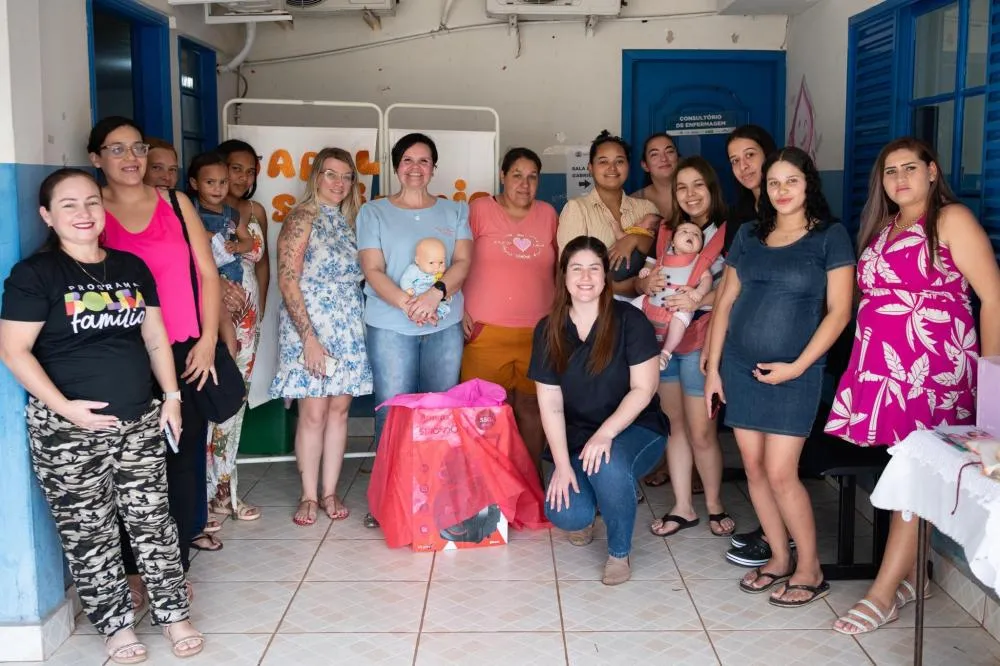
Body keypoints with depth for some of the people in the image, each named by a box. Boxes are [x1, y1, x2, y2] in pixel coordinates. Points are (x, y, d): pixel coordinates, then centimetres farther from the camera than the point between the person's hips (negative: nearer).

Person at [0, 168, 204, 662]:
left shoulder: (132, 267, 9)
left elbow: (155, 337, 14)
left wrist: (171, 396, 6)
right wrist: (64, 406, -17)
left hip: (140, 421, 4)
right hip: (68, 430, -4)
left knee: (152, 519, 9)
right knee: (88, 531, 6)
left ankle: (173, 613, 22)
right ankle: (115, 626, 21)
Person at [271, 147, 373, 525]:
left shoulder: (347, 221, 13)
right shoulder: (302, 218, -6)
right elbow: (287, 281, -12)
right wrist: (308, 337, -17)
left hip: (348, 330, 6)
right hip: (310, 328, -5)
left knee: (339, 409, 7)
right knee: (313, 413, -3)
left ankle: (330, 492, 16)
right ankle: (308, 496, 10)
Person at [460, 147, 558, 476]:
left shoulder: (548, 214, 11)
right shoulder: (480, 209, 1)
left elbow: (558, 266, 18)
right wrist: (459, 309, -4)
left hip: (538, 331, 3)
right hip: (486, 330, -3)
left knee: (532, 405, 7)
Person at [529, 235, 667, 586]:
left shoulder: (629, 321, -10)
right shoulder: (548, 331, -2)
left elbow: (643, 389, -13)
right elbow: (550, 404, -4)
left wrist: (606, 433, -26)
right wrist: (562, 464, -13)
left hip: (634, 429, -2)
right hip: (575, 435, 2)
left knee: (608, 464, -37)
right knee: (565, 514, -23)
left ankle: (619, 553, -8)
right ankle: (586, 514, 20)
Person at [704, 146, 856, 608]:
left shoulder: (830, 236, -3)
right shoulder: (749, 235, 9)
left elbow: (838, 311, -6)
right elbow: (726, 302, 10)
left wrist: (797, 366, -13)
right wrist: (713, 367, 6)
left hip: (793, 373, -4)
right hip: (740, 367, 5)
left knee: (780, 473, -6)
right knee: (754, 469, 7)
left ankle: (810, 570, 11)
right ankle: (780, 558, 24)